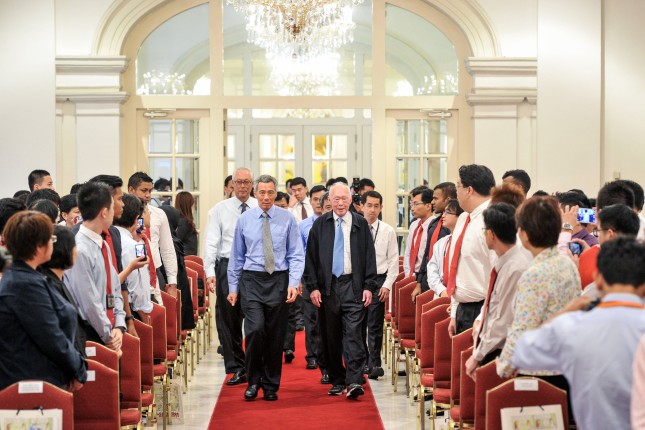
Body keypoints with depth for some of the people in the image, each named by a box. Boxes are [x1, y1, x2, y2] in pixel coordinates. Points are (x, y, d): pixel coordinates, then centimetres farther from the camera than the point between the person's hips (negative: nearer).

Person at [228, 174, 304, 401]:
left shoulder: (288, 219, 3)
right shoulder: (244, 220, 6)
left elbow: (296, 255, 3)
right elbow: (237, 256, 11)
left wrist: (293, 284, -9)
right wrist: (233, 287, 8)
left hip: (278, 280, 0)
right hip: (251, 280, 0)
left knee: (276, 335, 4)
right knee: (255, 329, -15)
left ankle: (271, 386, 18)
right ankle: (253, 381, 4)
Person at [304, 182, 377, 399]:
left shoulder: (361, 224, 6)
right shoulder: (320, 225, 7)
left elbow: (370, 257, 6)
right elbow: (311, 257, 6)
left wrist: (369, 286, -2)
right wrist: (313, 286, -2)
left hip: (353, 286, -2)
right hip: (327, 286, 2)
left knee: (353, 333, -11)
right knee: (331, 337, 7)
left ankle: (354, 382, -14)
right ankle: (337, 381, 17)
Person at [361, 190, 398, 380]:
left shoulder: (388, 231, 1)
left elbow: (393, 261, 3)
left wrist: (387, 285, -5)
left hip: (378, 280, -1)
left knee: (375, 325, -4)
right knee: (358, 324, 8)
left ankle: (374, 364, 1)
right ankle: (362, 362, 21)